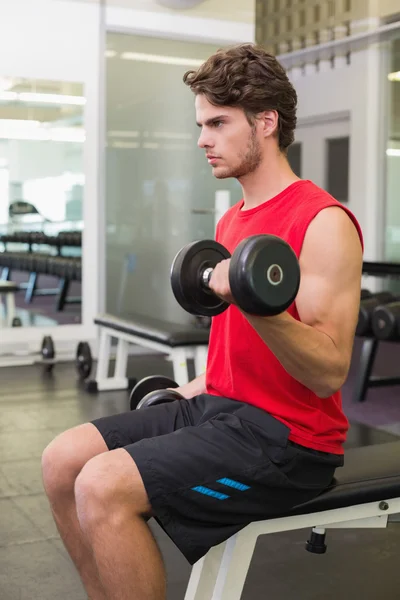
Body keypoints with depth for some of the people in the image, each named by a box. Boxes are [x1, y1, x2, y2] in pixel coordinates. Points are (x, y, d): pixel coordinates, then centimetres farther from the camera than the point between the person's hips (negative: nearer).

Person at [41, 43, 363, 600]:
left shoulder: (323, 223, -14)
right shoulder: (233, 220, 14)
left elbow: (329, 372, -20)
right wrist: (193, 389, 21)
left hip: (286, 433, -9)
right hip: (221, 405, 9)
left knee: (103, 488, -23)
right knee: (63, 459, 0)